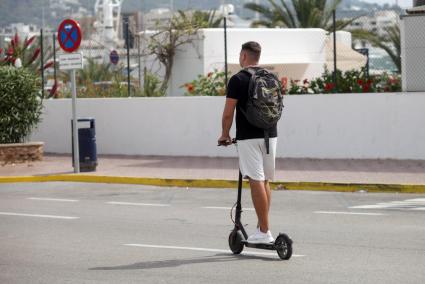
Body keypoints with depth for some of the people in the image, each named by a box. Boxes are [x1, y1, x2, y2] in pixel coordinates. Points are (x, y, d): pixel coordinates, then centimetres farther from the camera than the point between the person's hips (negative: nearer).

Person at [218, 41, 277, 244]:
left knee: (256, 182, -7)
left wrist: (225, 135, 6)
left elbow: (228, 113, -9)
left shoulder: (238, 80, -9)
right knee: (264, 182, 14)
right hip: (270, 135, 6)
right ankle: (262, 226, 18)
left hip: (248, 138, -6)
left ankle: (264, 232, -10)